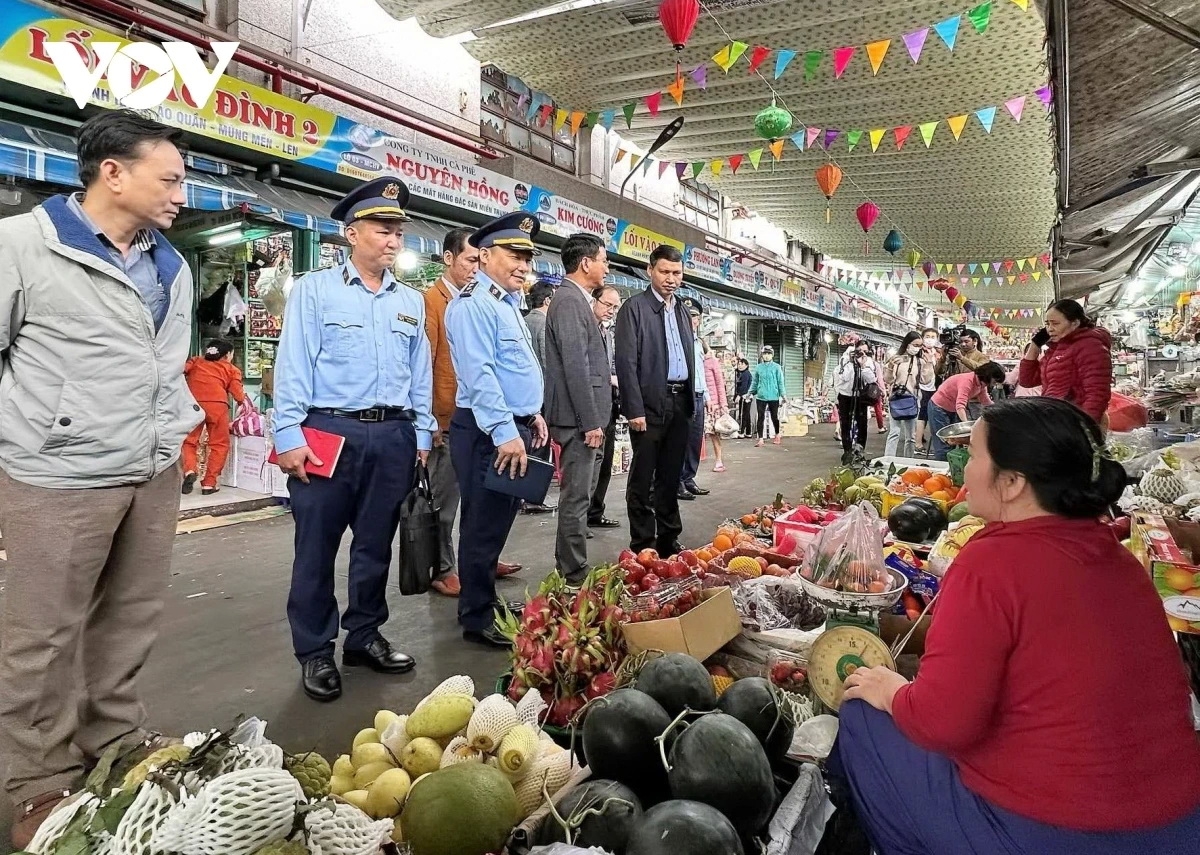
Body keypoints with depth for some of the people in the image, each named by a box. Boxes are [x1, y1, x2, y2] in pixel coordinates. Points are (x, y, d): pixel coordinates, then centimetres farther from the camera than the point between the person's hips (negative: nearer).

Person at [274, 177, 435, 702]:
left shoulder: (411, 302, 14)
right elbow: (293, 366, -4)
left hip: (392, 437, 4)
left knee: (376, 545, 13)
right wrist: (289, 435, -11)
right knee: (316, 548, 3)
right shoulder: (315, 290, 1)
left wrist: (421, 434, 12)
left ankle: (364, 637, 28)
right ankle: (315, 652, 17)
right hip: (328, 432, -4)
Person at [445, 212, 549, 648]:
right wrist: (505, 433, -25)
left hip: (514, 427, 10)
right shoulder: (473, 305, -13)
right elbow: (480, 375, -22)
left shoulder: (508, 304, 18)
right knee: (484, 526, -1)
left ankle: (486, 601, 30)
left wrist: (531, 415, 20)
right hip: (489, 432, -10)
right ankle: (478, 620, 12)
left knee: (499, 522, 17)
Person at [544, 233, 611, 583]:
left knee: (581, 492, 17)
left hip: (584, 415, 11)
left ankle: (569, 566, 28)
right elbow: (574, 366, -21)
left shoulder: (577, 300, 16)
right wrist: (590, 421, -21)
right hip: (579, 416, -11)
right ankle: (573, 575, 6)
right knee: (576, 496, -3)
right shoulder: (570, 301, -15)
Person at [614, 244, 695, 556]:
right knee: (642, 479, 0)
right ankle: (642, 546, 8)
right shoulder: (634, 307, -3)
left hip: (680, 402, 7)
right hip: (650, 403, -6)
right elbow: (626, 362, -10)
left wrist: (690, 399, 11)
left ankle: (668, 540, 22)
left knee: (670, 477, 13)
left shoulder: (682, 311, 17)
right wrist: (635, 409, -16)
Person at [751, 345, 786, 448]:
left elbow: (780, 381, -1)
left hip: (773, 397, -2)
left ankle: (777, 436, 32)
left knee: (774, 417, 11)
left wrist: (783, 394, -5)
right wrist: (751, 393, 11)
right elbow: (754, 382, 13)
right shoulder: (758, 367, 5)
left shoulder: (776, 367, -2)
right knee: (760, 418, -1)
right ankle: (760, 439, 3)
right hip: (761, 397, 2)